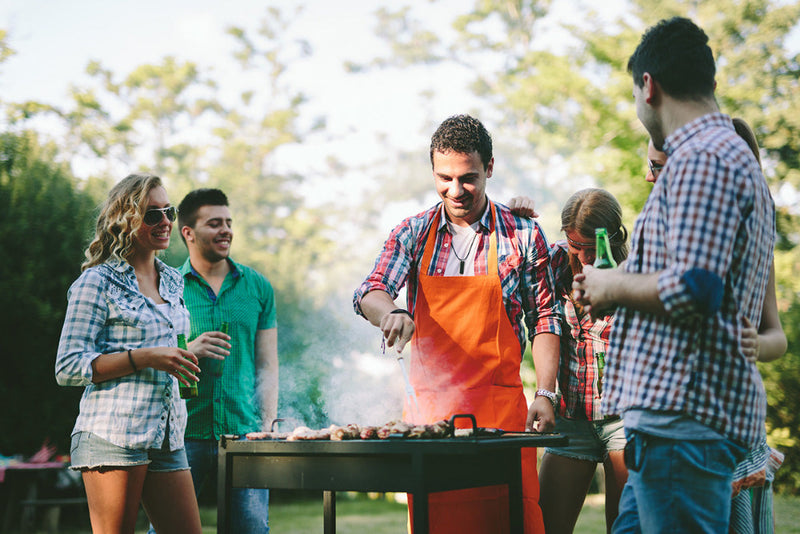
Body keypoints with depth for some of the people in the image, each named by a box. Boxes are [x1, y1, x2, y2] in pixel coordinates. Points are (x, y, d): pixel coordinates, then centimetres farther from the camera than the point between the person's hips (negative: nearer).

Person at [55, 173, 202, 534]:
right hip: (112, 434, -6)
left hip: (167, 435, 7)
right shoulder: (97, 282, -5)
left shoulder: (173, 281, 17)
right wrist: (145, 358, -17)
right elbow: (68, 367, -10)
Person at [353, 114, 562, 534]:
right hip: (428, 405, 2)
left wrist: (545, 393, -5)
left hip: (500, 408, -2)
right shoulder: (412, 234, 7)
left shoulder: (523, 234, 2)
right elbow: (369, 293, -3)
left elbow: (544, 319, 5)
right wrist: (390, 312, -27)